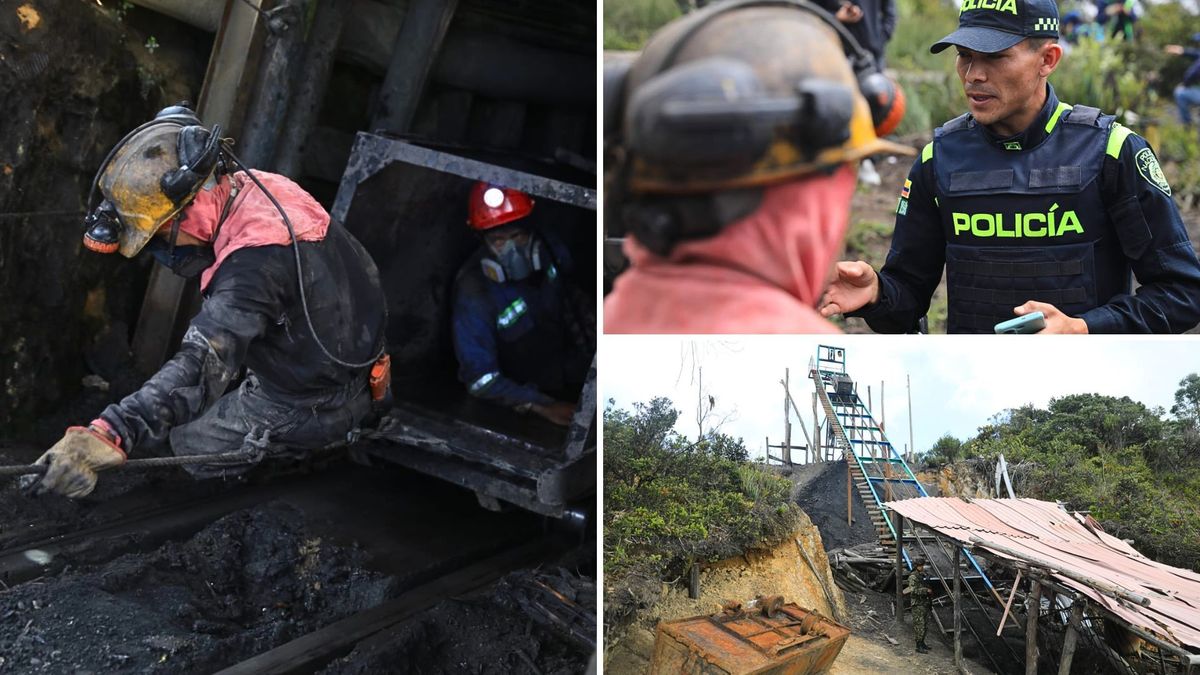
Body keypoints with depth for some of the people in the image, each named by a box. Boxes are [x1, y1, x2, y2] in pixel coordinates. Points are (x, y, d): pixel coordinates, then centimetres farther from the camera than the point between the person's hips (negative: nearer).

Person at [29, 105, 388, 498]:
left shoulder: (255, 259, -35)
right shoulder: (260, 187, -7)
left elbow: (201, 365, -44)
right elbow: (196, 261, 10)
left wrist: (108, 436, -54)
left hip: (314, 405, -8)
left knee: (190, 444, 8)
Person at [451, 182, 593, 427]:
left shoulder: (549, 250, -11)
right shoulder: (474, 291, -25)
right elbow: (480, 378, -24)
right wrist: (544, 407, -32)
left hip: (581, 374, 4)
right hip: (529, 399, -4)